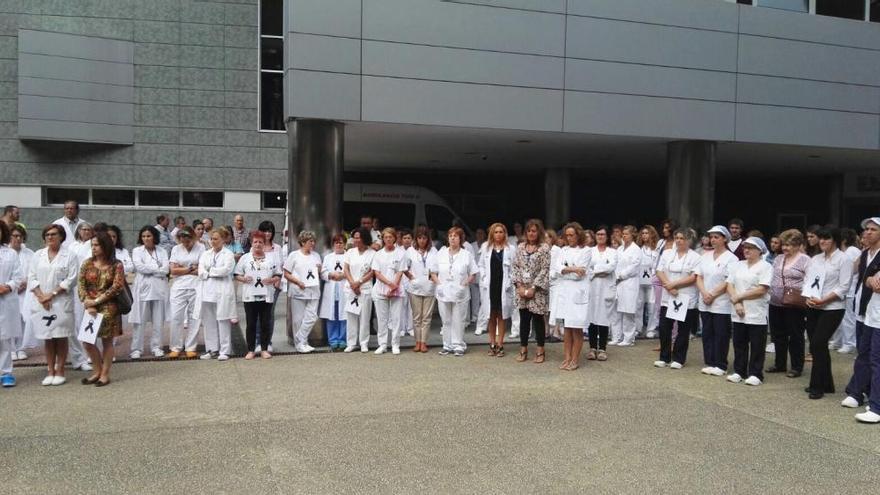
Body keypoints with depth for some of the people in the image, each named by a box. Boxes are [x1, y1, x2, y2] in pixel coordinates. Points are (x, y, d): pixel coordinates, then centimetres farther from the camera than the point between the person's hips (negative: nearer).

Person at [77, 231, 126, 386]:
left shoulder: (116, 265, -4)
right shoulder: (87, 263, 6)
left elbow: (116, 287, -11)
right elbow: (81, 285, 1)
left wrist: (96, 301, -14)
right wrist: (88, 303, -13)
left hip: (108, 307, -4)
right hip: (91, 307, 4)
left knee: (107, 341, 3)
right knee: (87, 341, 2)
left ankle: (105, 374, 14)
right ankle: (98, 371, 21)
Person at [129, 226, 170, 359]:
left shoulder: (162, 251, 11)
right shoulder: (137, 251, 8)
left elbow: (165, 269, -1)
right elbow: (139, 266, -8)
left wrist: (149, 269, -7)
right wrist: (158, 269, -4)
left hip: (159, 288, 2)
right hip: (143, 288, -2)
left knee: (158, 320, 3)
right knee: (140, 320, -2)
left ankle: (156, 347, 12)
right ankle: (136, 349, 5)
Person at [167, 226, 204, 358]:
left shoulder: (201, 248, 0)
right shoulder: (176, 249, 8)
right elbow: (173, 270, -1)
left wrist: (181, 270, -5)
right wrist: (191, 268, -6)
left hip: (196, 288, -2)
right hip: (179, 288, 2)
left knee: (194, 318, 3)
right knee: (176, 317, -1)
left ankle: (190, 348, 12)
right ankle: (175, 347, 9)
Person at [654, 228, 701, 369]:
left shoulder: (695, 257, -4)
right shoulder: (667, 253, 8)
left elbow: (693, 278, -12)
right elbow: (660, 272, 2)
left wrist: (674, 284, -15)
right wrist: (669, 287, -12)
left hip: (686, 299, -3)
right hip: (668, 297, 3)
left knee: (683, 331, 5)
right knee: (664, 328, 4)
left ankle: (678, 359, 15)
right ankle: (664, 357, 16)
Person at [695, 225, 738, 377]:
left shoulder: (731, 258, -6)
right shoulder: (705, 256, 11)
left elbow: (729, 282, -13)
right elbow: (699, 277, 8)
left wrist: (713, 295, -14)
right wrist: (704, 293, -8)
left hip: (722, 304, -5)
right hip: (705, 303, 6)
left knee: (721, 335, 0)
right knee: (707, 334, 9)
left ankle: (720, 365, 8)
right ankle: (709, 363, 18)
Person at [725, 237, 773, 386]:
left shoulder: (765, 266, -5)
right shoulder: (737, 265, 12)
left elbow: (762, 290, -15)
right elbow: (729, 285, 5)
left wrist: (739, 297, -12)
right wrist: (737, 303, -10)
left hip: (757, 314, -5)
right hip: (738, 313, 5)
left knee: (756, 346, 2)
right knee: (739, 344, 10)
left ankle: (755, 374, 10)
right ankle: (739, 371, 20)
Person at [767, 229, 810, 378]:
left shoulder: (805, 260, -6)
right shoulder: (778, 259, 14)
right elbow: (771, 277, 21)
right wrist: (769, 291, 12)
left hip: (794, 305, -7)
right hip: (776, 303, 7)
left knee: (795, 336, 3)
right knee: (778, 336, 14)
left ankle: (797, 367, 14)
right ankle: (780, 364, 26)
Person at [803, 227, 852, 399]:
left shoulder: (843, 259, -5)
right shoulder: (815, 259, 13)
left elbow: (843, 287, -11)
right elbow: (807, 281, 10)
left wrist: (823, 300, -18)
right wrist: (808, 298, -8)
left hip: (832, 309, -6)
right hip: (813, 308, 6)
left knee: (817, 344, -12)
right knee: (817, 346, 9)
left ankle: (817, 386, 0)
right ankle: (825, 384, 22)